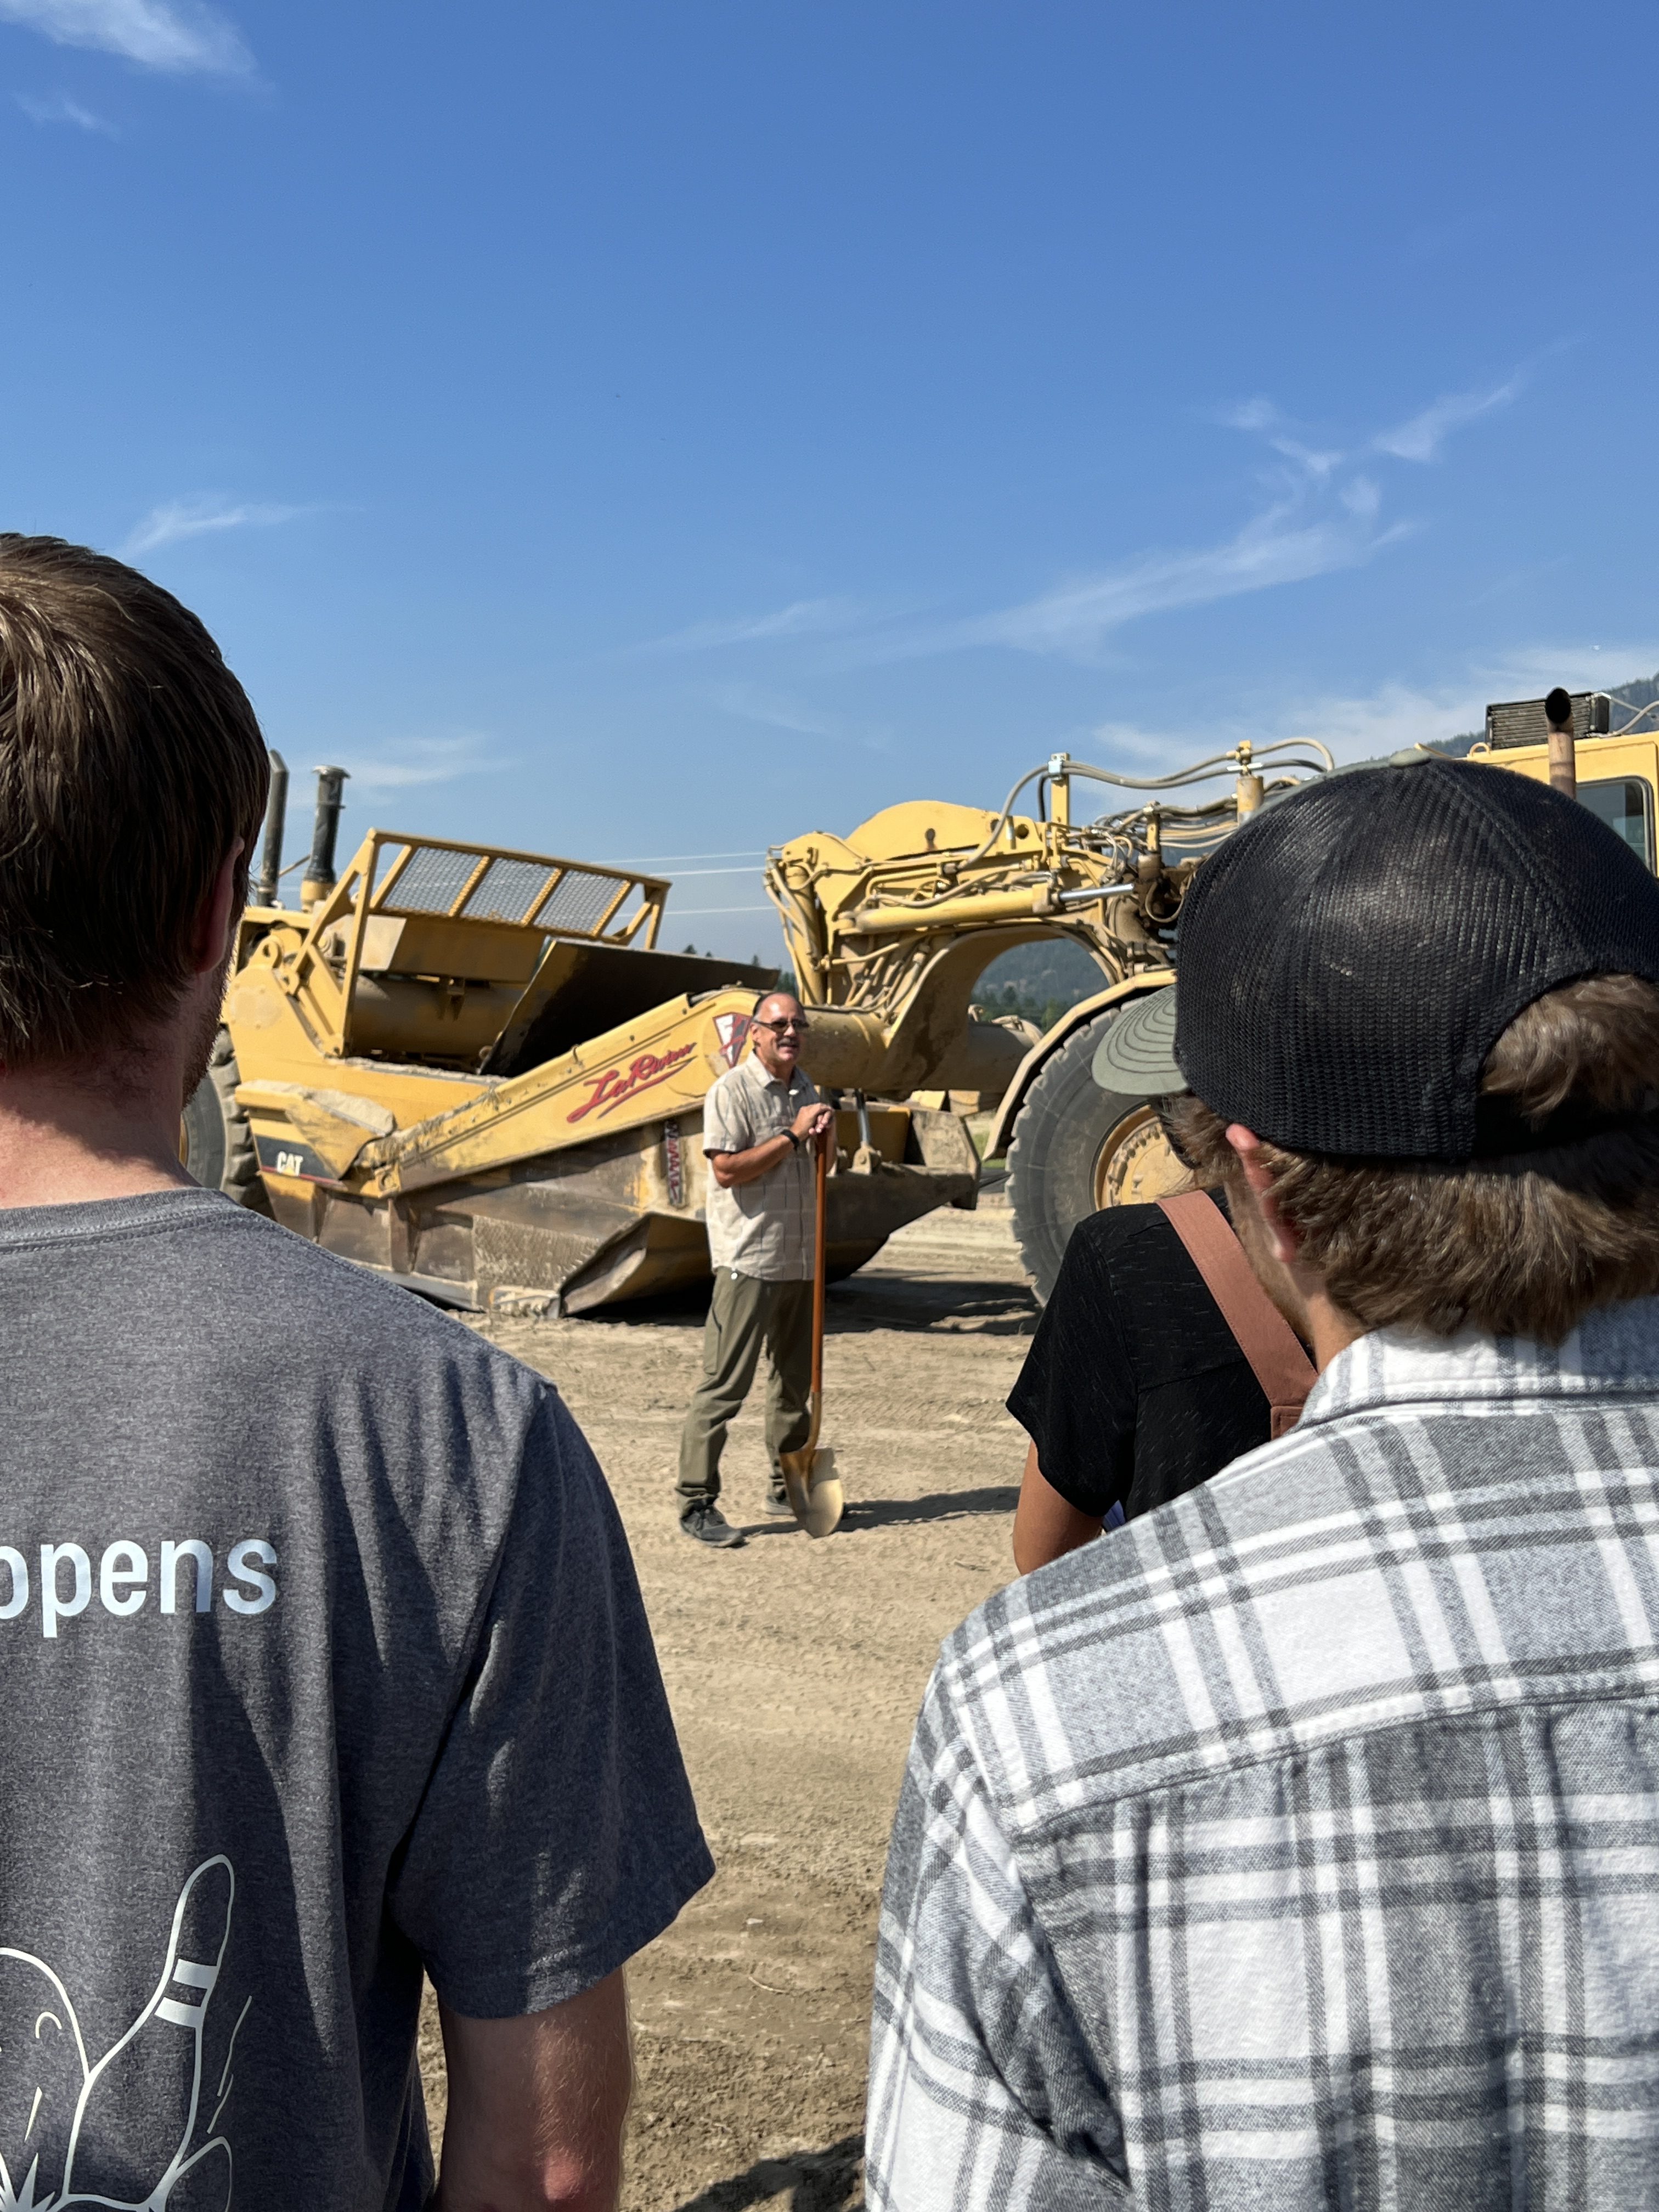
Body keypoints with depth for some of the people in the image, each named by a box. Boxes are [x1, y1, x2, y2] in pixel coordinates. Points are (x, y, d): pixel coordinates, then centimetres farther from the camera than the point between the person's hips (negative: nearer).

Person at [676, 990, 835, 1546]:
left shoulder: (805, 1087, 15)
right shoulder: (731, 1091, -9)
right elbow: (727, 1169, -19)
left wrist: (824, 1139, 2)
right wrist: (792, 1135, -16)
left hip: (800, 1258, 8)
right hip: (748, 1259, -8)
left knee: (795, 1379, 16)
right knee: (724, 1384, -7)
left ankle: (789, 1486, 29)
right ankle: (696, 1503, -2)